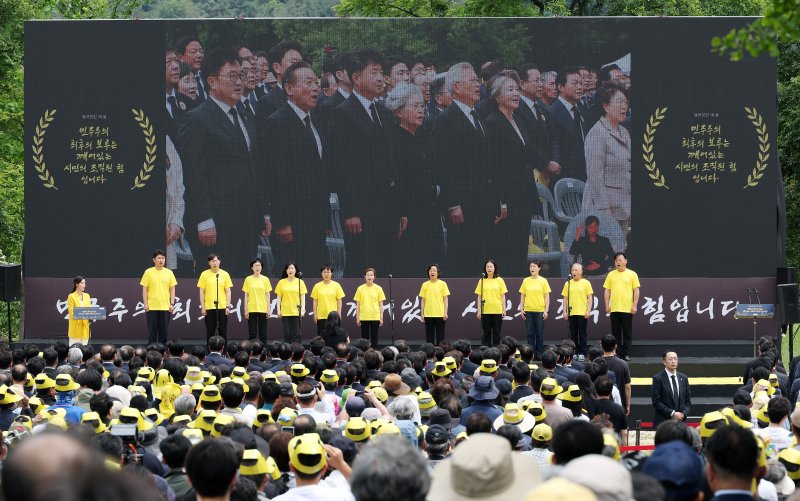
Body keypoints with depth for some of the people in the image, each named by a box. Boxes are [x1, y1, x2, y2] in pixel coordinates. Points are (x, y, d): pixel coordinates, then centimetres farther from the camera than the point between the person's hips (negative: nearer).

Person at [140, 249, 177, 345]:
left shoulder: (169, 272, 6)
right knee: (152, 332, 1)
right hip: (152, 307, -2)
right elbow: (144, 289, 1)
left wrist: (172, 304, 0)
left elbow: (172, 289, 8)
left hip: (165, 307, 2)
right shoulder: (148, 272, 0)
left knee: (164, 332, 4)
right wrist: (145, 304, -7)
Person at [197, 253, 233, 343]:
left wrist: (228, 306, -2)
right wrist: (202, 307, -3)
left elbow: (228, 292, 5)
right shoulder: (204, 274, 1)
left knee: (223, 331, 3)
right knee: (210, 332, 3)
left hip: (222, 307, 0)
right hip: (209, 307, 0)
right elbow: (202, 292, 2)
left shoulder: (225, 274, 3)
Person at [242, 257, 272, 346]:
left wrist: (268, 309, 1)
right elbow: (246, 295, 3)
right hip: (251, 309, -1)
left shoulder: (265, 279, 3)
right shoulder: (248, 279, 2)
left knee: (262, 332, 4)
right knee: (252, 333, 1)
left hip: (263, 309, 1)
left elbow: (267, 295, 5)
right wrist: (246, 309, -3)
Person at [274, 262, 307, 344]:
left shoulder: (300, 282, 3)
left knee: (296, 334, -1)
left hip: (296, 312, -1)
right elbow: (279, 297, 7)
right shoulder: (282, 282, 5)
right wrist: (278, 310, 0)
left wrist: (303, 309, -5)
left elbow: (303, 297, 4)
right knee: (287, 334, 2)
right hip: (285, 312, 1)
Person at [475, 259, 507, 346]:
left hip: (497, 311, -1)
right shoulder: (482, 281, 4)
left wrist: (504, 309, -1)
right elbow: (479, 297, 5)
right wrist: (479, 310, 0)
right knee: (486, 333, 4)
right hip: (485, 311, 1)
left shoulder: (499, 280, 2)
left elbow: (503, 296, 4)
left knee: (496, 333, 3)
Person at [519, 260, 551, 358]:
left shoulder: (543, 281, 0)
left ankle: (539, 353, 8)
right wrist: (521, 309, 4)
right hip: (528, 311, 2)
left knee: (539, 333, 2)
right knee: (530, 333, 4)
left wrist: (546, 310, -5)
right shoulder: (526, 281, 6)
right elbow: (522, 296, 10)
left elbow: (547, 296, 0)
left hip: (540, 311, -2)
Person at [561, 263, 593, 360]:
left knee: (582, 333, 0)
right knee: (573, 334, 6)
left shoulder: (586, 283, 0)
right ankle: (574, 352, 12)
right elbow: (565, 298, 11)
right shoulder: (568, 284, 9)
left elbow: (589, 298, -1)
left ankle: (582, 353, 3)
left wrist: (588, 311, -9)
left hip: (582, 313, -3)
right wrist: (565, 311, 4)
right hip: (571, 312, 3)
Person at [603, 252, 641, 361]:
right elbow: (607, 291, 10)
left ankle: (626, 354, 5)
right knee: (615, 333, 6)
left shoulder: (632, 274, 1)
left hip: (627, 309, -3)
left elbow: (636, 291, 0)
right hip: (614, 309, 3)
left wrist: (634, 305, -7)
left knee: (627, 333, 1)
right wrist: (607, 305, 2)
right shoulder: (611, 275, 8)